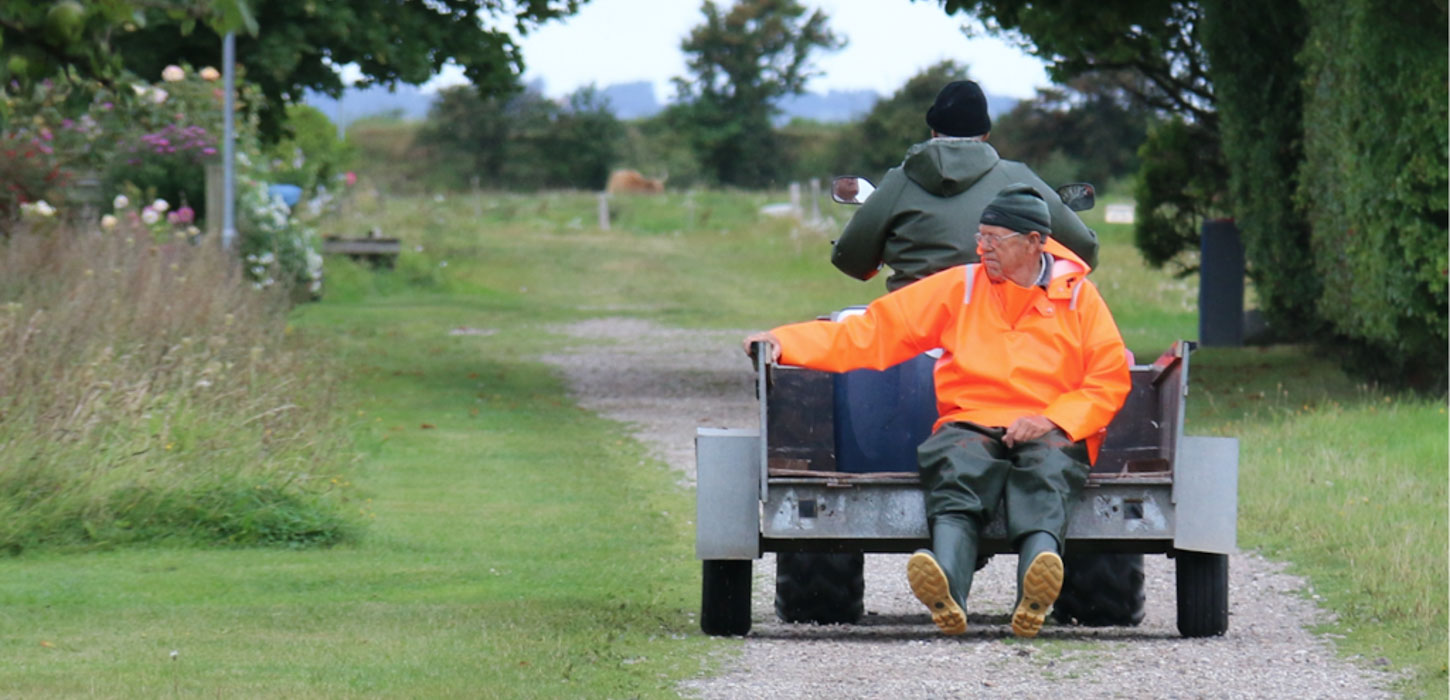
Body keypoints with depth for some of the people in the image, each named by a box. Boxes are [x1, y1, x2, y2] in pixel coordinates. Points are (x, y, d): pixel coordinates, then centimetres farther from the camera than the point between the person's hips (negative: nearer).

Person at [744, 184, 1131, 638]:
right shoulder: (960, 288, 14)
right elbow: (875, 331, 10)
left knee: (1045, 468, -37)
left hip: (1051, 432, -1)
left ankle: (1035, 592, -66)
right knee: (959, 465, -35)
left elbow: (1109, 382, 7)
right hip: (971, 425, 1)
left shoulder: (1078, 296, 11)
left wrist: (1050, 421, -11)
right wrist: (783, 343, -1)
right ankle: (947, 594, -63)